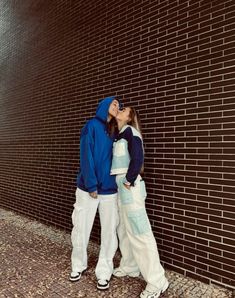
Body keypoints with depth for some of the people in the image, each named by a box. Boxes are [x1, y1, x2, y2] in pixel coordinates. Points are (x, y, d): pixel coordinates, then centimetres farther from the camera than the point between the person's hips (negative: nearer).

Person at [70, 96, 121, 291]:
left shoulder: (113, 132, 11)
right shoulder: (92, 125, -4)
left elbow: (114, 158, 8)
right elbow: (86, 157, -11)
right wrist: (91, 185, -15)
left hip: (109, 189, 4)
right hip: (88, 188, -4)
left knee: (109, 232, 6)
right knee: (81, 230, 8)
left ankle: (104, 271, 23)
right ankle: (78, 265, 32)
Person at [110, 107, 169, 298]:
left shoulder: (130, 131, -8)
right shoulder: (120, 135, 17)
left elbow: (137, 157, -19)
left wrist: (129, 180, -16)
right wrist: (122, 182, 10)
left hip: (129, 187, -9)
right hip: (120, 186, 9)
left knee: (139, 232, -5)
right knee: (124, 229, 18)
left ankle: (157, 281, 6)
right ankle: (130, 267, 35)